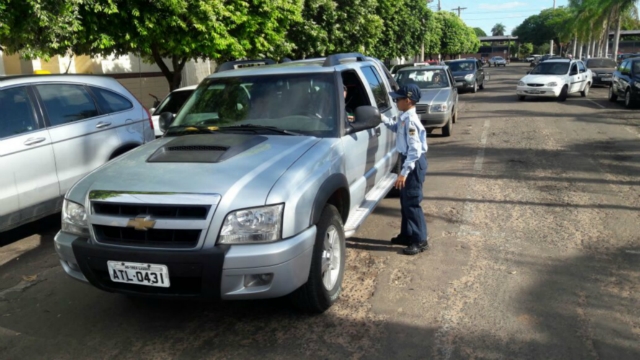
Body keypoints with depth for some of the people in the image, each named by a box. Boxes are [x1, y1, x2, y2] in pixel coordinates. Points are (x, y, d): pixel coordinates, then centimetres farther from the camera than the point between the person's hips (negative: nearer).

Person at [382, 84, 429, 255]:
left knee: (412, 203, -4)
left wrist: (404, 172, -28)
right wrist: (382, 119, 18)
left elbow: (415, 149, -27)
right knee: (405, 201, 17)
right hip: (409, 160, 10)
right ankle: (407, 234, 29)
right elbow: (396, 128, 32)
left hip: (414, 163, -10)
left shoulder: (410, 120, -23)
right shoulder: (405, 117, 8)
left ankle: (420, 240, 5)